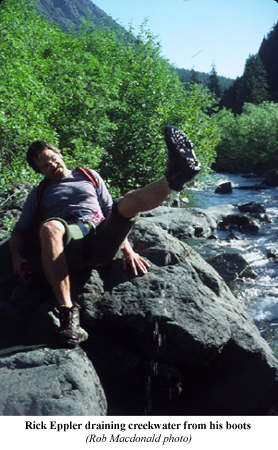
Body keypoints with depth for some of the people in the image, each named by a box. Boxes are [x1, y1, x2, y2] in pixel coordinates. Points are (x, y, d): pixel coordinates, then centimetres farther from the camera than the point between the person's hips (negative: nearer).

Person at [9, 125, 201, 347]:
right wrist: (17, 256, -1)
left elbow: (113, 214, 22)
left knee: (129, 200, -27)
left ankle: (174, 177, -55)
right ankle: (68, 311, -40)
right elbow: (20, 229, 21)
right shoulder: (39, 193, 26)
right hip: (69, 245, -1)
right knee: (49, 227, -37)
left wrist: (127, 249, 8)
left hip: (102, 240, 1)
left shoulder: (90, 177, 27)